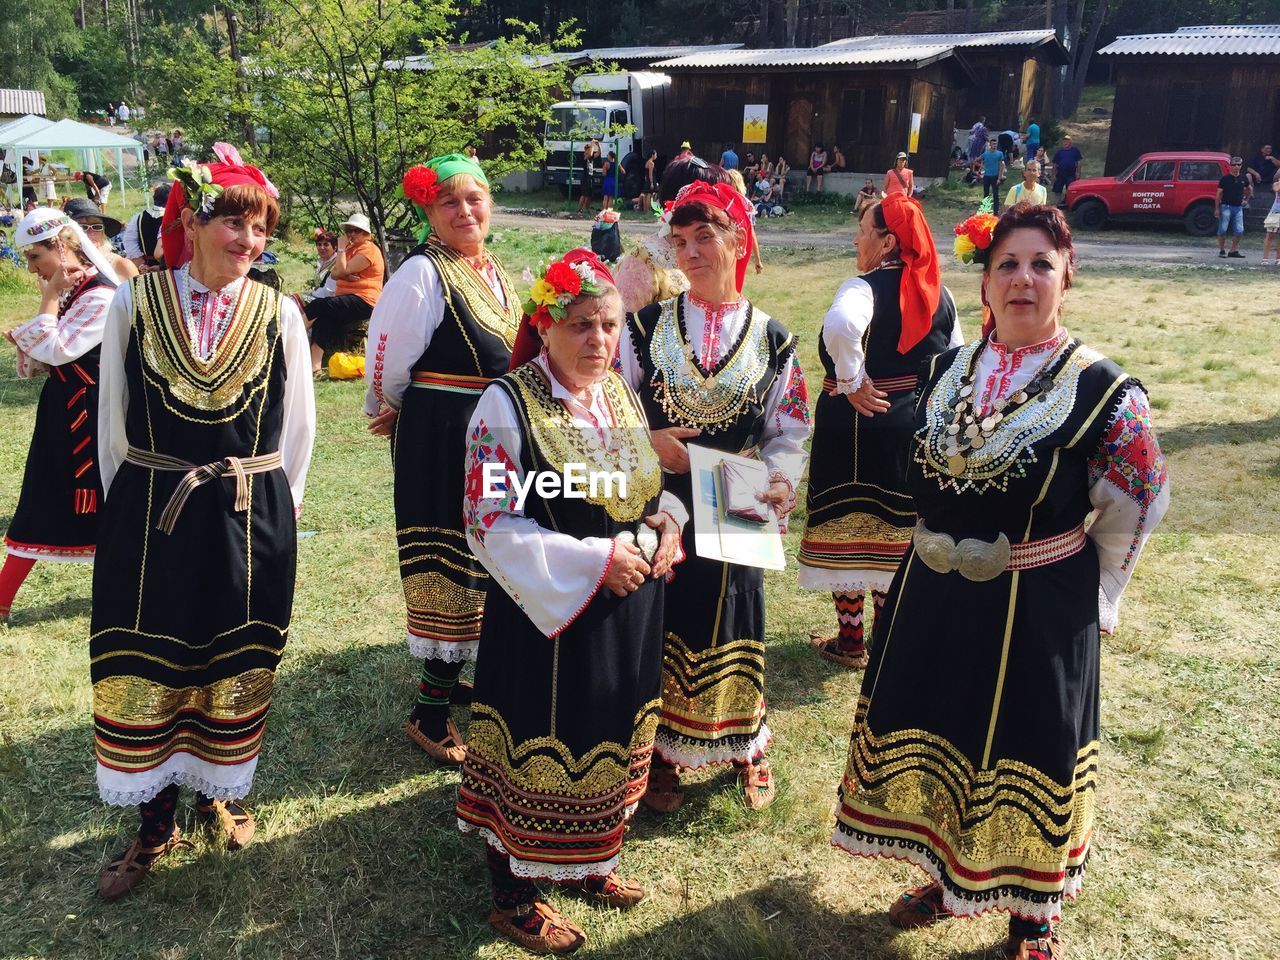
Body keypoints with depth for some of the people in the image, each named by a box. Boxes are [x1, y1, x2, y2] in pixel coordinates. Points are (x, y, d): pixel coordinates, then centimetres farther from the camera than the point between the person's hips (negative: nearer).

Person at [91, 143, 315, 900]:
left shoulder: (278, 314, -3)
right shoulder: (136, 303, -3)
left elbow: (299, 425, 5)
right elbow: (112, 416, 4)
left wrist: (278, 507, 6)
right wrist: (129, 499, 7)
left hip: (251, 523, 0)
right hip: (150, 518, 0)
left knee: (237, 666, 13)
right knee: (143, 669, 8)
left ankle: (221, 790, 37)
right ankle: (156, 821, 27)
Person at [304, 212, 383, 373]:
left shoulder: (369, 249, -7)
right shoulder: (351, 248, 23)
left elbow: (342, 271, -15)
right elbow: (334, 273, 10)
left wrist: (341, 248, -6)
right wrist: (346, 276, -10)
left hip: (363, 301, -8)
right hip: (347, 298, 8)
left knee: (317, 305, -24)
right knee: (322, 321, -20)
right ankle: (315, 367, -27)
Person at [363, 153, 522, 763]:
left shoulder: (493, 272, 11)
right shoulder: (421, 275, -14)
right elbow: (386, 366, -12)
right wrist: (397, 415, 5)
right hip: (440, 439, -8)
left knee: (471, 567, 17)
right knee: (450, 568, -4)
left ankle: (447, 677, 35)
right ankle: (429, 714, 9)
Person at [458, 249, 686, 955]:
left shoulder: (619, 392, 4)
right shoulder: (509, 403, -17)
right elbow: (491, 526, -20)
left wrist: (667, 521, -6)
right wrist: (596, 561, -23)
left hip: (628, 610, 7)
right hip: (550, 611, -7)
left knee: (607, 743, 21)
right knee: (539, 753, 8)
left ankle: (585, 861, 45)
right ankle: (514, 897, 31)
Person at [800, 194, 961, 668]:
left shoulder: (863, 288, -17)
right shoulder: (939, 294, 4)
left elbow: (840, 326, -39)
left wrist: (852, 383, -26)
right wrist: (928, 399, 17)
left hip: (855, 426, -6)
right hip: (919, 428, 6)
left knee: (848, 529, 8)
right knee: (897, 531, 17)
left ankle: (850, 641, 18)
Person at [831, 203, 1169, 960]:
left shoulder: (1103, 389, -14)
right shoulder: (946, 371, 1)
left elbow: (1136, 500, -6)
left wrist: (1091, 595, -1)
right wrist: (944, 550, 14)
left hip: (1039, 610, -5)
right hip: (934, 596, 5)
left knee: (1026, 758, 12)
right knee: (935, 740, 19)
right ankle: (948, 877, 44)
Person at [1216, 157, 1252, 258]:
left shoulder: (1243, 178, 9)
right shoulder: (1225, 178, -4)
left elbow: (1250, 189, 28)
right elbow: (1218, 194, -4)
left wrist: (1246, 200, 19)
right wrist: (1217, 208, -8)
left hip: (1238, 207, 4)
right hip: (1226, 207, -4)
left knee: (1239, 231, 1)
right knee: (1223, 230, -4)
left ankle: (1233, 251, 9)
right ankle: (1222, 250, 7)